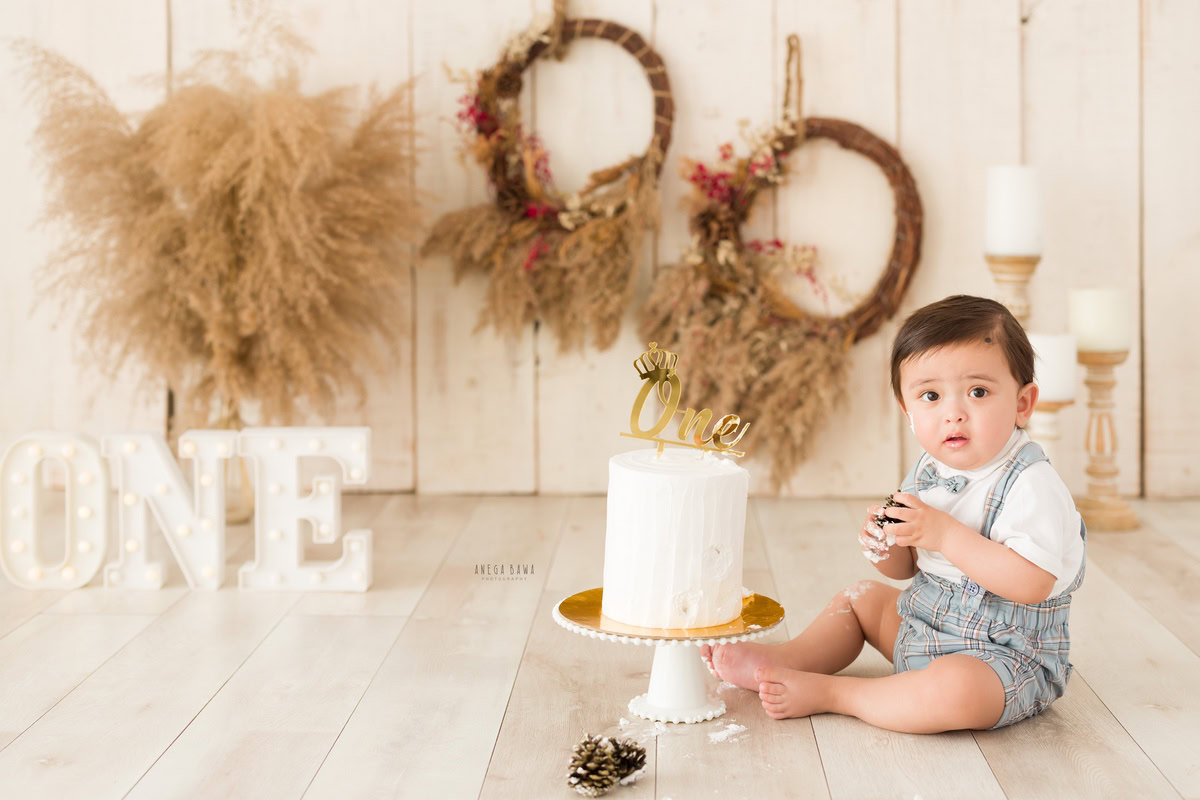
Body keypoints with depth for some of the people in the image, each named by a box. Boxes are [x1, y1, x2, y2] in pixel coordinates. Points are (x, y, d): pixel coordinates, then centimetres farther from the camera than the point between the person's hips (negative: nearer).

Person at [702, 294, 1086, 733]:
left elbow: (1032, 583, -33)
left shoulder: (1033, 486, -23)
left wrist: (944, 535, -33)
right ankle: (788, 659, 3)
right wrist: (885, 546, -13)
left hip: (1003, 657, -9)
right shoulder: (928, 471, 3)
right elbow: (906, 567, 12)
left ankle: (827, 692, -20)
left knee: (955, 689, -38)